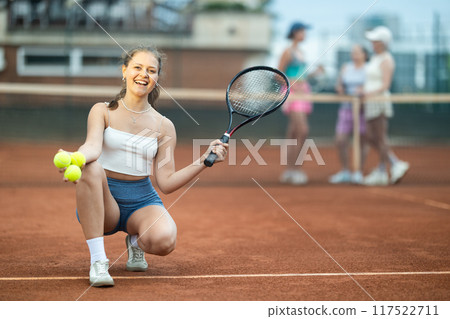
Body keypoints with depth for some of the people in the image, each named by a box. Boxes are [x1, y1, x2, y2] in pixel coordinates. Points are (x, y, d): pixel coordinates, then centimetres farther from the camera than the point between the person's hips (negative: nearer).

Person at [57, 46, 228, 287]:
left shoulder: (163, 126, 4)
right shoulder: (103, 111, 1)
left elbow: (166, 183, -2)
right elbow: (93, 146, -20)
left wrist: (204, 161, -13)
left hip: (142, 201, 1)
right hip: (103, 202, 0)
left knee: (164, 240, -34)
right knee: (91, 168, -36)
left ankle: (136, 241, 7)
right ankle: (98, 260, -28)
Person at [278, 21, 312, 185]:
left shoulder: (300, 52, 18)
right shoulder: (288, 52, -7)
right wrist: (293, 86, -18)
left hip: (302, 92, 8)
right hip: (292, 94, -8)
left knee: (293, 134, 7)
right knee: (302, 130, -17)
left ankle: (289, 171, 9)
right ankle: (294, 168, -13)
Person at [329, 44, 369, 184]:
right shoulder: (346, 68, 12)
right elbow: (339, 85, 13)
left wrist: (363, 90, -23)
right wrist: (339, 89, -9)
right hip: (347, 108, 3)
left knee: (361, 141, -1)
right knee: (340, 141, -3)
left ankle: (359, 173, 8)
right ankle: (345, 172, 11)